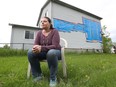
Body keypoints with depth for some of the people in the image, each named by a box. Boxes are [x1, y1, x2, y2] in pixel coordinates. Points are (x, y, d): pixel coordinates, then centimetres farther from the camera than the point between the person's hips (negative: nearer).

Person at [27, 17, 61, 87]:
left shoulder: (54, 31, -12)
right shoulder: (39, 33, 1)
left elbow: (55, 46, -24)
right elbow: (36, 44, -6)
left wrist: (41, 48, -38)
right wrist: (36, 48, -33)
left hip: (55, 51, -4)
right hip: (43, 52, 4)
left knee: (51, 53, -39)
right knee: (30, 52, -22)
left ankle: (53, 78, -17)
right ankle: (38, 75, -7)